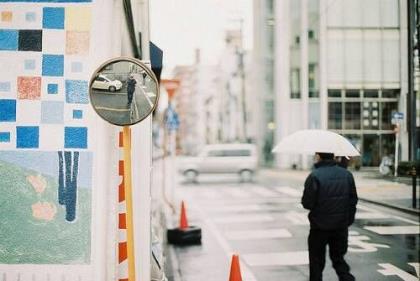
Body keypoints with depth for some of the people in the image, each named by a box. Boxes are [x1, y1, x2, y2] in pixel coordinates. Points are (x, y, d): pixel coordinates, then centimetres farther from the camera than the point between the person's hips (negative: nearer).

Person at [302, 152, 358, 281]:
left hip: (319, 228, -4)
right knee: (339, 259, 17)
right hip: (341, 227, 4)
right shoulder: (347, 174, 1)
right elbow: (353, 200, 5)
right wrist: (348, 220, 14)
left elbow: (307, 203, -16)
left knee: (316, 262, 10)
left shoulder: (314, 176, -16)